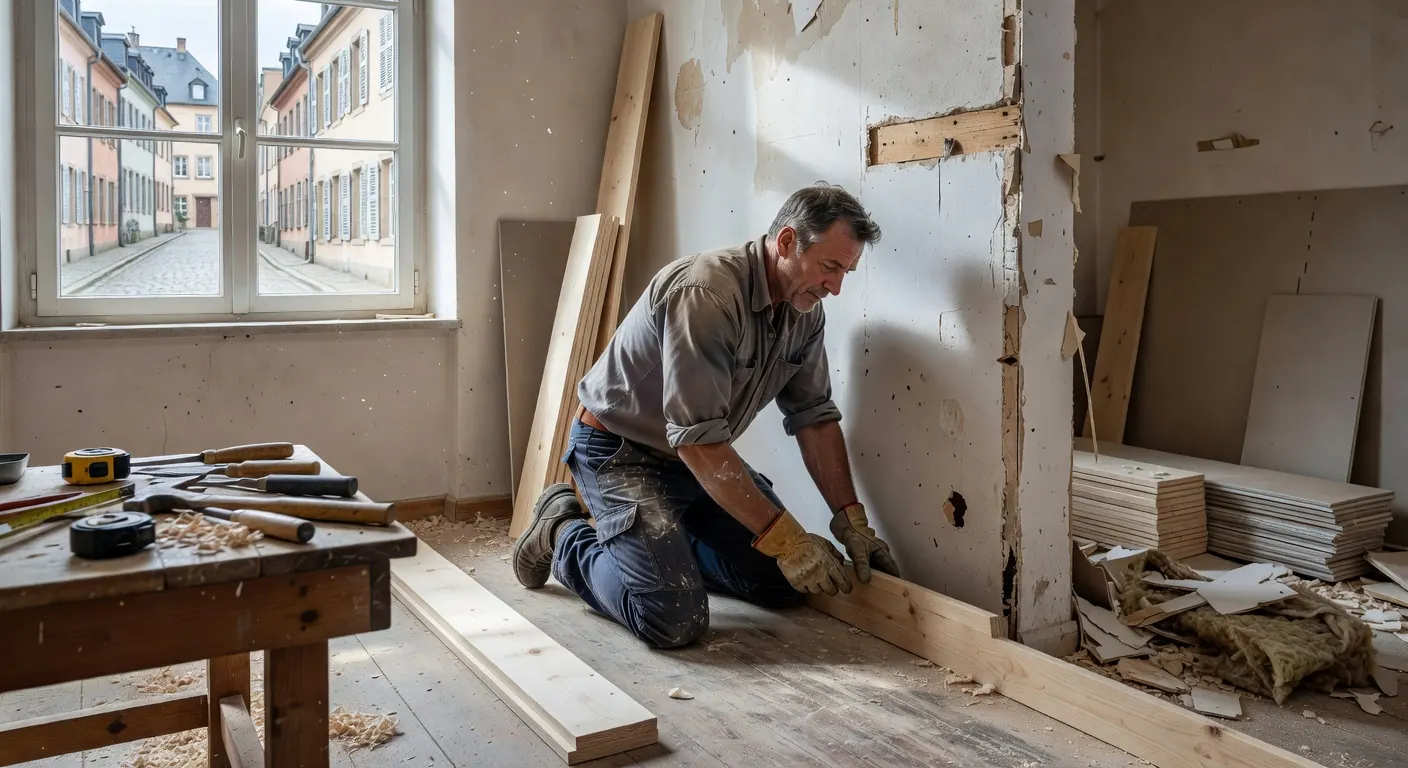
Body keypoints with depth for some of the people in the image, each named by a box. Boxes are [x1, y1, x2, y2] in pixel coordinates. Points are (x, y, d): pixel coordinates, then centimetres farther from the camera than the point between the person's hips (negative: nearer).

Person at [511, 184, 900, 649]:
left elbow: (814, 417, 2)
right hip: (621, 451, -8)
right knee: (675, 620, -20)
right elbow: (698, 440, -33)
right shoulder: (705, 293, -30)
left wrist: (850, 519, -6)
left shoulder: (805, 311, -5)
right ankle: (564, 537, 6)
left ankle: (663, 543, 22)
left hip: (703, 453, 8)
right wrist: (784, 536, -30)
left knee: (785, 583, 2)